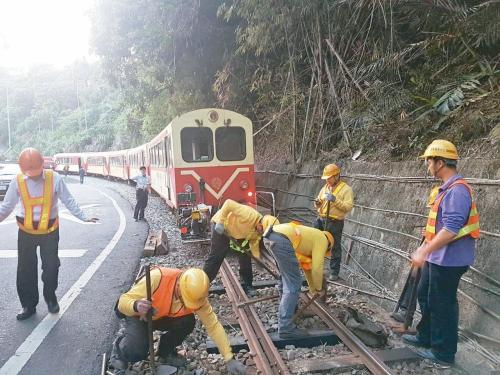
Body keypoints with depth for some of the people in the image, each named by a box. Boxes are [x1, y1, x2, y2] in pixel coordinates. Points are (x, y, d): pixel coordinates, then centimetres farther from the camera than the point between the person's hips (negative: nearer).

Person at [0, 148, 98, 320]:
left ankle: (50, 297, 31)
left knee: (51, 267, 6)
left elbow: (69, 201, -7)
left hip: (50, 231, -1)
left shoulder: (55, 179, -14)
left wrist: (84, 217, -12)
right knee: (25, 270, 8)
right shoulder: (18, 181, -9)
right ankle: (28, 305, 25)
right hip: (26, 232, 1)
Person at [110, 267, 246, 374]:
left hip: (163, 317, 4)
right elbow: (123, 301, -32)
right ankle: (119, 347, 9)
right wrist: (136, 306, -55)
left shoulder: (197, 295, -26)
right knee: (137, 352, -27)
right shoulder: (157, 278, -39)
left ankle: (166, 351, 5)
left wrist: (229, 359, -23)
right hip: (137, 315, -3)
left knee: (188, 322, -23)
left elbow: (213, 325, -20)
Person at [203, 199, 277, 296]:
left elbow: (254, 247, -4)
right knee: (215, 257, -7)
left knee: (245, 255, 4)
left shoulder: (257, 232, -10)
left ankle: (247, 285, 16)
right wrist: (221, 222, -35)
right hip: (221, 225, -7)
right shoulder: (250, 215, -36)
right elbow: (228, 203, -37)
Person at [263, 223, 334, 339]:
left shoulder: (312, 237, 37)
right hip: (281, 240, -10)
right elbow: (317, 268, 8)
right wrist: (319, 288, 25)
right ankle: (286, 328, 0)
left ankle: (287, 308, 44)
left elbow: (307, 265, 45)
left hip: (269, 236, 10)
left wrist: (312, 287, 52)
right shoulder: (322, 240, 14)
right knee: (294, 284, -1)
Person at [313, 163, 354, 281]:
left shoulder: (346, 189, -5)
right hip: (321, 220, 6)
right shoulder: (325, 188, 14)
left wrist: (335, 199, -23)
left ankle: (334, 272, 15)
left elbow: (348, 207, -15)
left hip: (335, 223, -6)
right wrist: (317, 203, -4)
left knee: (335, 248, 4)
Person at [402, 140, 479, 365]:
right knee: (425, 296, 21)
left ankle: (443, 352, 20)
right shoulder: (447, 188, 10)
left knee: (442, 304, 3)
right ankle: (426, 336, 38)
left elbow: (450, 230, -28)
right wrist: (425, 248, 21)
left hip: (448, 260, -10)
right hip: (438, 257, 10)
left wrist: (424, 252, -25)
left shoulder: (457, 190, -22)